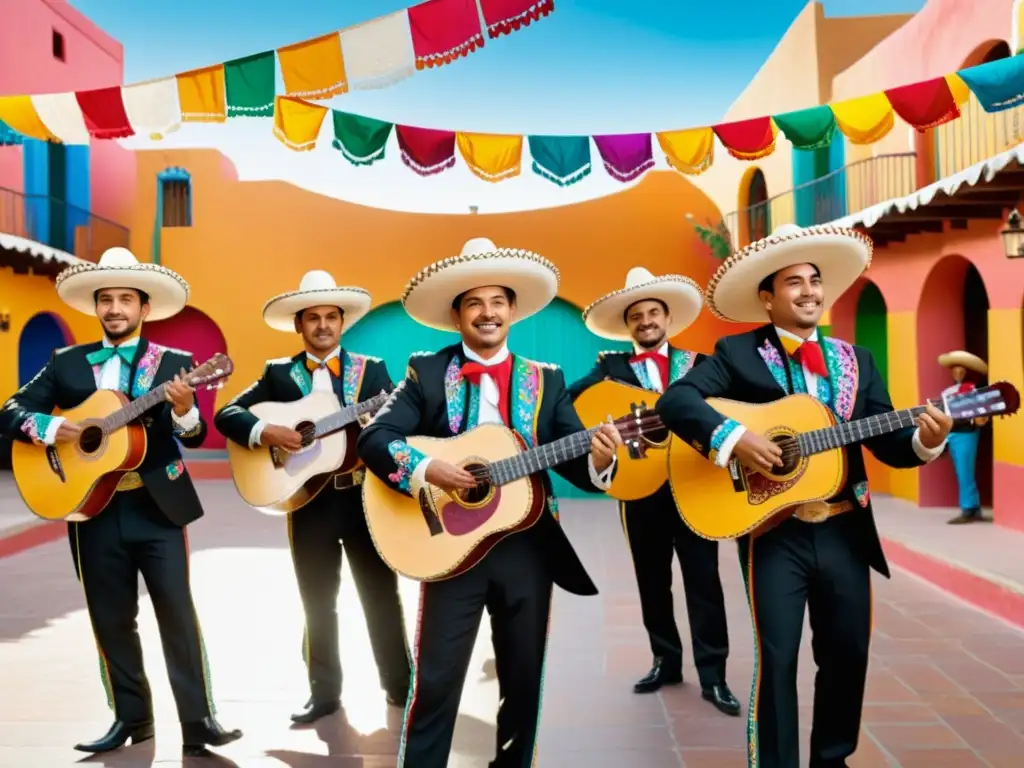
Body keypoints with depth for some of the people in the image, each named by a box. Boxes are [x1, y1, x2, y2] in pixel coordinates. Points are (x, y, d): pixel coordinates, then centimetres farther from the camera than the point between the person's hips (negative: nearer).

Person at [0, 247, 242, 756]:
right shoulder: (67, 363, 7)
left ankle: (198, 723, 3)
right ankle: (131, 718, 25)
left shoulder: (174, 363, -1)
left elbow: (195, 437, -9)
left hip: (157, 506, -3)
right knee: (111, 619, 11)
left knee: (178, 614, -3)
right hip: (94, 508, 3)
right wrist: (50, 428, -14)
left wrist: (184, 411, -32)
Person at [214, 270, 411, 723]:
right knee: (317, 602, 9)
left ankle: (400, 685, 22)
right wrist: (265, 433, -19)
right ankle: (324, 692, 22)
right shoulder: (279, 373, 5)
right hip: (310, 500, 1)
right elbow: (226, 415, -1)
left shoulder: (371, 369, 5)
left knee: (381, 595, 8)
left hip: (364, 496, 0)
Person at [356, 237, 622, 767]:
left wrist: (597, 459, -22)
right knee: (435, 680, 3)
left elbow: (573, 459, 0)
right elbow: (374, 437, -9)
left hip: (527, 545, 3)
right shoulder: (426, 372, 1)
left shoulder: (546, 381, 7)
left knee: (523, 679, 13)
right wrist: (428, 470, -25)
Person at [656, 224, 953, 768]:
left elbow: (887, 442, 6)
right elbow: (674, 402, -15)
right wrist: (732, 438, -27)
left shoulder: (855, 360, 11)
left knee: (848, 651, 14)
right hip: (774, 530, -4)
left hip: (844, 531, 5)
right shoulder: (736, 353, -2)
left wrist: (925, 440, -15)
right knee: (776, 657, -2)